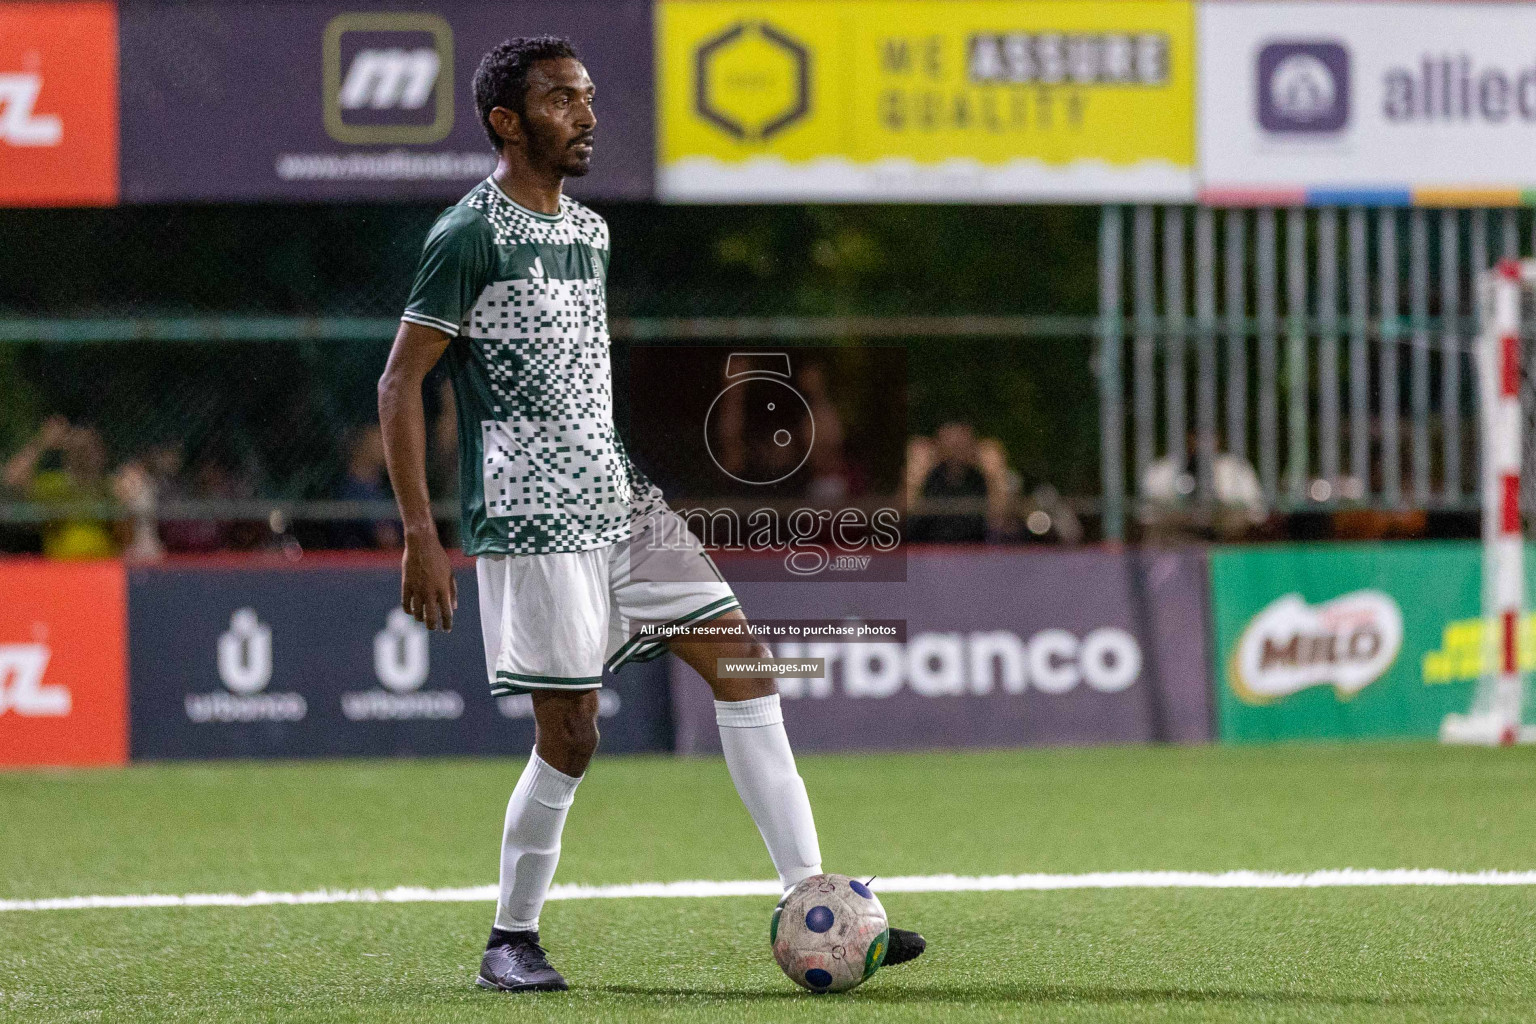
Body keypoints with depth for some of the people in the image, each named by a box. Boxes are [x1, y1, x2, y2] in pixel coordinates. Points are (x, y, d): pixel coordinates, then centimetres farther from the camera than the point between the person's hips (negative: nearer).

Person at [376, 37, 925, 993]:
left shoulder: (590, 230, 16)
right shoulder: (470, 235, -9)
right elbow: (400, 385, -10)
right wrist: (420, 536, -16)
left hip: (622, 501, 8)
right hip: (531, 520, -8)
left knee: (746, 666, -2)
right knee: (570, 735, -7)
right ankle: (512, 941, 12)